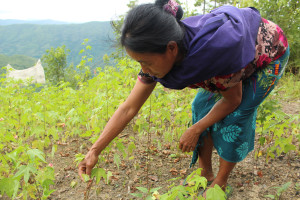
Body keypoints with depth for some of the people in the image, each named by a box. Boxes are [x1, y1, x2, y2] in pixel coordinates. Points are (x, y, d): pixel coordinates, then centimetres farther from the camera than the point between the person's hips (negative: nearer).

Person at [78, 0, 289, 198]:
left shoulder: (216, 46, -45)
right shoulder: (160, 56, -26)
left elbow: (232, 100, -26)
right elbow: (128, 109, -21)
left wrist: (195, 130, -19)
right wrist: (95, 150, -20)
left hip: (270, 55, -5)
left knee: (234, 116, -16)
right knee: (202, 107, -5)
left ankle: (220, 183, 7)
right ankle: (206, 175, 14)